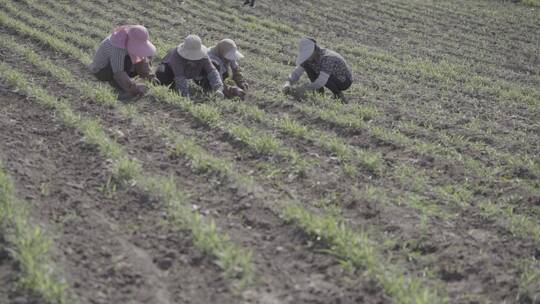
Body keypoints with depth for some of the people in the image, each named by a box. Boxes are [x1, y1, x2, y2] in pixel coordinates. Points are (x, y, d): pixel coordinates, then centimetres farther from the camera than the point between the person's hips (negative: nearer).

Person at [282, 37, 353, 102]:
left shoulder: (327, 58, -38)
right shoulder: (309, 57, -14)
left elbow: (321, 82, -45)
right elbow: (295, 74, -15)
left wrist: (302, 89, -52)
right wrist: (287, 85, -36)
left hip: (345, 81, -7)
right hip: (333, 78, 7)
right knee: (306, 64, -10)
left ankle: (339, 94, -12)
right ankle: (320, 92, -2)